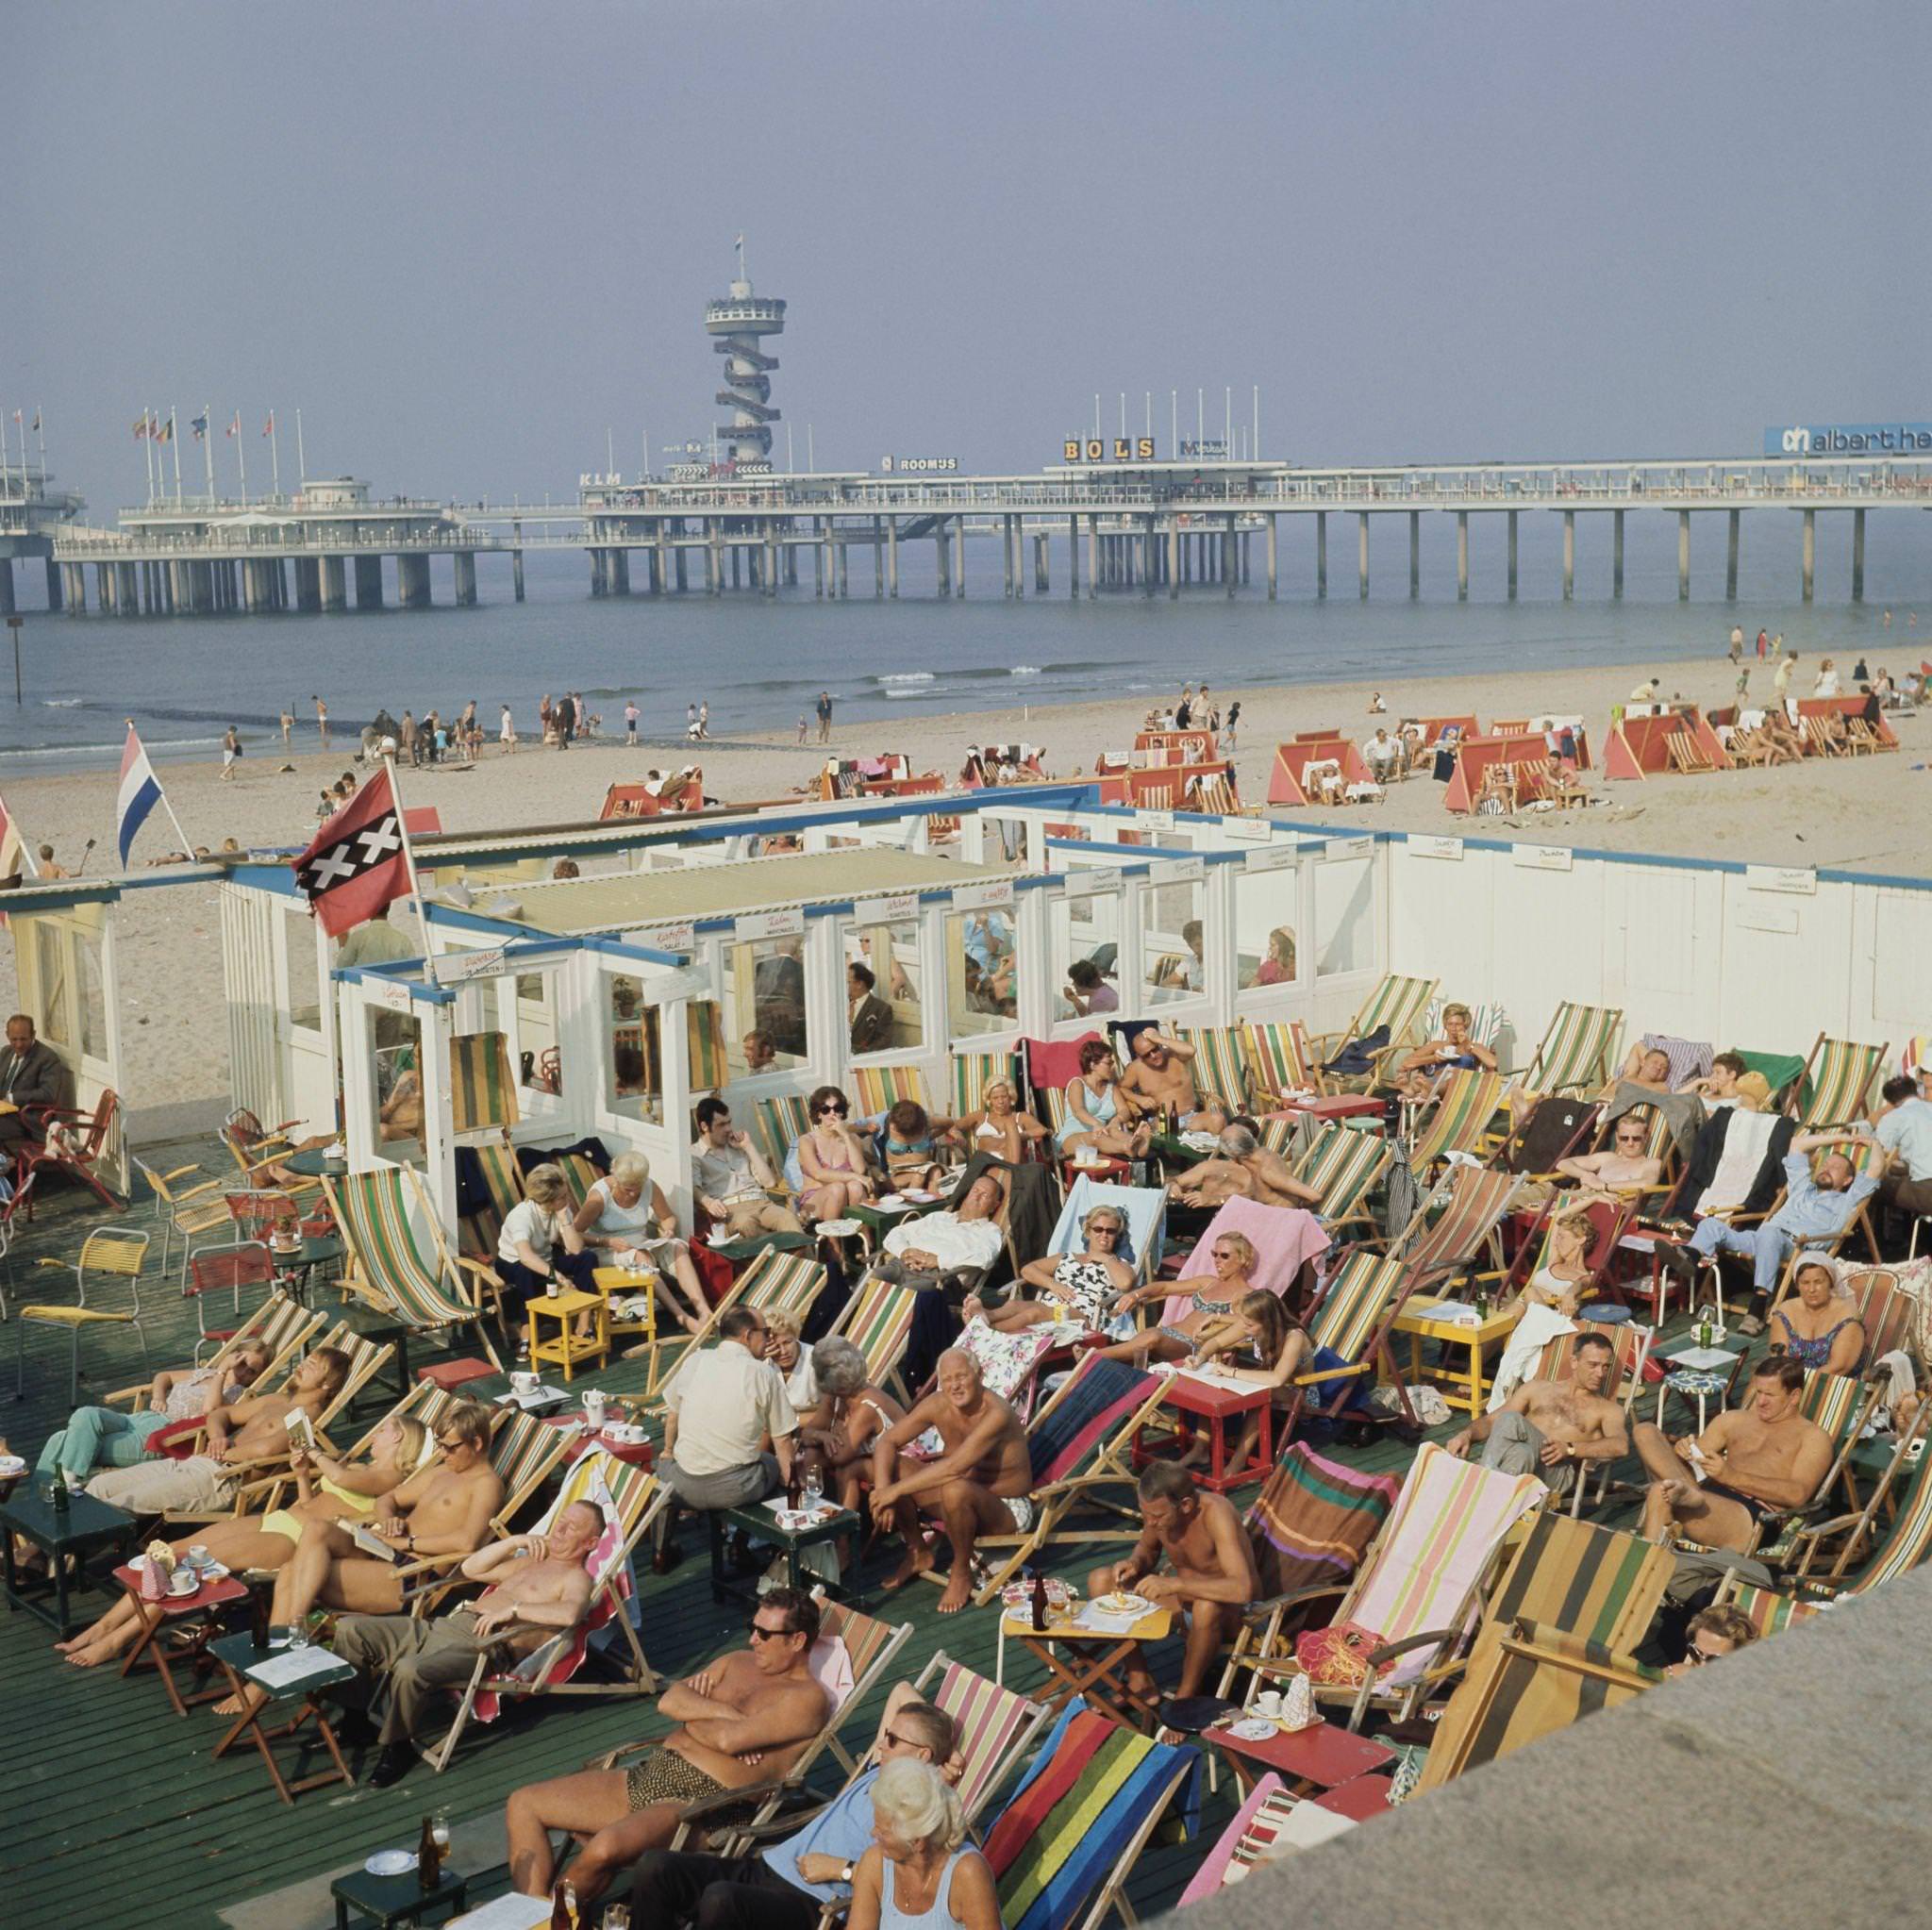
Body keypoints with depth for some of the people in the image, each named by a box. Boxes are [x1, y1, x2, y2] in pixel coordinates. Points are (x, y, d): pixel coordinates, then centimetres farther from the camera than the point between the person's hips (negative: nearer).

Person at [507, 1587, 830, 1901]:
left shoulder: (807, 1698, -6)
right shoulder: (739, 1662, 18)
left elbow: (729, 1739, -18)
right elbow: (669, 1701, 6)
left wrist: (691, 1717, 0)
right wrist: (727, 1713, -7)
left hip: (702, 1797, -9)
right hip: (650, 1772, 9)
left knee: (604, 1848, -35)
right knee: (522, 1804, 0)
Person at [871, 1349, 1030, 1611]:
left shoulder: (996, 1414, -29)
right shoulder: (938, 1404, -9)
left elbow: (954, 1467, -38)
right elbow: (886, 1442, -5)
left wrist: (896, 1490, -32)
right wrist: (882, 1491, -22)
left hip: (1007, 1509, -7)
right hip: (966, 1500, 7)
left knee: (956, 1489, -39)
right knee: (892, 1466, -10)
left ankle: (961, 1573, -11)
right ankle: (917, 1553, 11)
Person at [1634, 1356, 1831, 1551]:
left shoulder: (1813, 1437, 12)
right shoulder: (1734, 1420, 31)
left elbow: (1797, 1495, -6)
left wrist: (1732, 1476, -16)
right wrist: (1685, 1451, -3)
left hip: (1753, 1514, -7)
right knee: (1646, 1431, -17)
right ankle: (1688, 1491, -37)